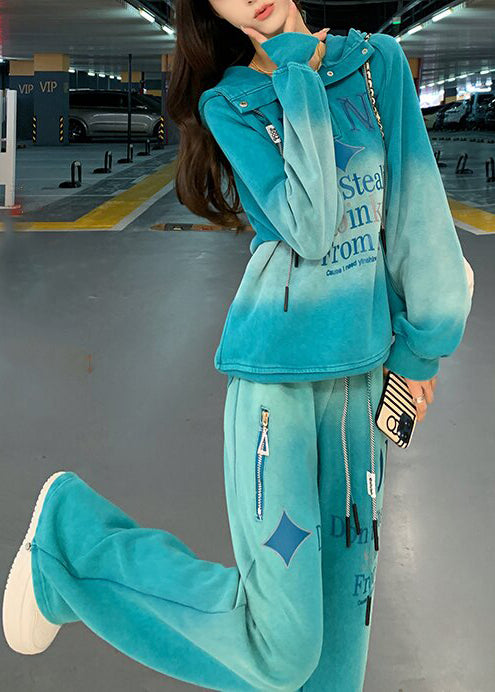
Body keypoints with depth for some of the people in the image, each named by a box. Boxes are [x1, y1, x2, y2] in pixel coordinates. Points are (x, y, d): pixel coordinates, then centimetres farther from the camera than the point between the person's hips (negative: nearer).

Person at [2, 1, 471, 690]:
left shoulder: (379, 61, 7)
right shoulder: (228, 102, -2)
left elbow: (415, 204, 8)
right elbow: (309, 228, -16)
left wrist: (420, 340, 7)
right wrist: (298, 79, -12)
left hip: (362, 367, 5)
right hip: (275, 372, -4)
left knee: (342, 598, 10)